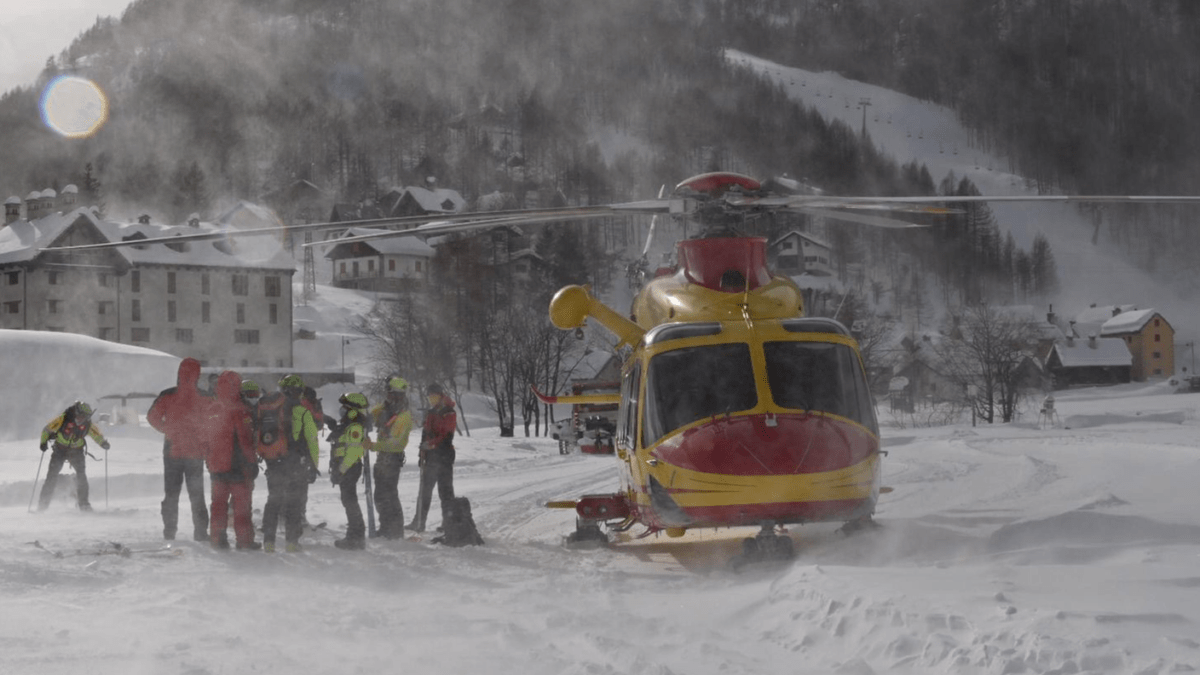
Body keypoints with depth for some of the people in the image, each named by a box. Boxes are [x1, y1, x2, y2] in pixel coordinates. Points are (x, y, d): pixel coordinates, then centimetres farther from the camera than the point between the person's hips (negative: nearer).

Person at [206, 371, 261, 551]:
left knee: (219, 501, 12)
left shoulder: (212, 410, 6)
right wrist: (252, 462, -9)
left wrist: (209, 462, 22)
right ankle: (244, 540, 3)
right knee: (241, 502, 1)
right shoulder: (238, 410, -14)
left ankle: (218, 538, 13)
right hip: (236, 465, -6)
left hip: (216, 465, 6)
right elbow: (246, 439, -16)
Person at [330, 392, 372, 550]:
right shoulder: (349, 423, 16)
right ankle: (355, 536, 19)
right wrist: (337, 470, 25)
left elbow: (353, 452, -24)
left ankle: (356, 538, -5)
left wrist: (340, 471, -22)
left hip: (349, 469, -11)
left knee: (350, 501, -7)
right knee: (349, 501, 14)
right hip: (346, 468, 11)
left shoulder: (355, 426, -18)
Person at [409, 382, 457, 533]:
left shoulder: (449, 413, -6)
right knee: (425, 490, 7)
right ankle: (419, 522, 11)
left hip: (444, 456, -7)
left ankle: (449, 521, 0)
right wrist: (422, 454, 16)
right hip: (430, 457, 7)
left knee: (445, 490, -5)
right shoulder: (430, 413, 18)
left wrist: (432, 443, -25)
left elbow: (446, 435, -16)